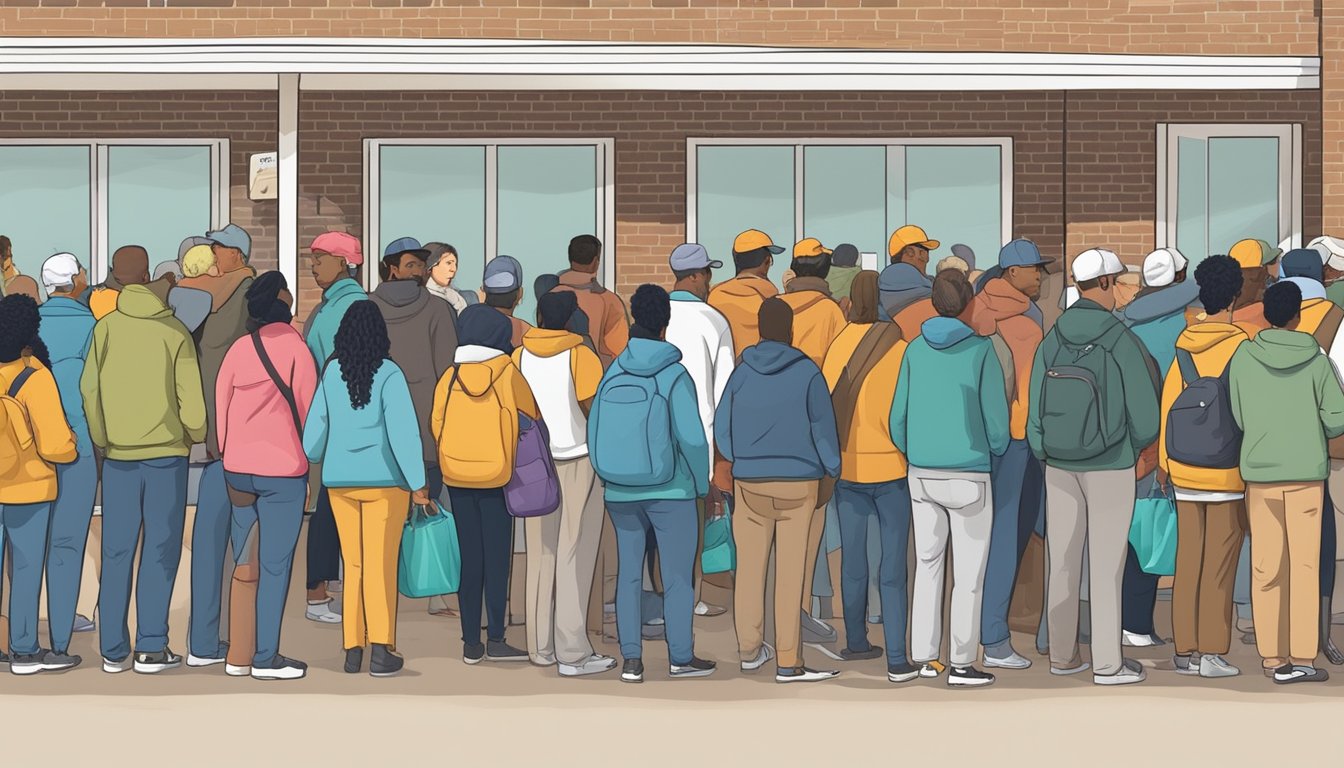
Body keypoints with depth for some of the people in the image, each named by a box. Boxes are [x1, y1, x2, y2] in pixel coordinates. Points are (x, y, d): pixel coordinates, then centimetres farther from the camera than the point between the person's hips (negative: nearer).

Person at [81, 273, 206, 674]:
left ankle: (113, 649, 8)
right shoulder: (175, 332, -5)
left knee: (116, 551, 7)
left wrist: (101, 440, 11)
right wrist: (197, 435, 13)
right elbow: (190, 399, -6)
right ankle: (151, 647, 1)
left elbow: (89, 388, -1)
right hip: (165, 451, -2)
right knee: (160, 549, 3)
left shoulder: (106, 328, 1)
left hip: (117, 452, 2)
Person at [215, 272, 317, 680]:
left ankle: (238, 655, 14)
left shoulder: (239, 348, 3)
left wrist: (227, 455, 16)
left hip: (238, 468, 5)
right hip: (283, 469, -5)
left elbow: (220, 405, 6)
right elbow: (308, 406, -4)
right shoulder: (295, 347, -9)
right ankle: (265, 658, 2)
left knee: (245, 565, 12)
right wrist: (309, 452, 12)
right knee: (276, 566, 1)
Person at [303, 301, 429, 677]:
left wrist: (311, 461, 30)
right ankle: (381, 650, -6)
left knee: (353, 565, 11)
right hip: (384, 478, -4)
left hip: (340, 480, 4)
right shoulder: (388, 374, -11)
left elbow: (315, 424, 9)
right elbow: (402, 431, -16)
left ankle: (353, 650, 10)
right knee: (381, 565, -1)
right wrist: (417, 484, -12)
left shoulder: (331, 373, 1)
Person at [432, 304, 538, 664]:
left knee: (469, 557, 7)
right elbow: (537, 411, 4)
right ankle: (496, 640, 0)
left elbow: (436, 425, 2)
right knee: (497, 557, 2)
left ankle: (471, 643, 7)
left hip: (456, 476, 3)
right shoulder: (507, 374, -6)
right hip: (495, 477, -3)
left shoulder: (450, 377, 0)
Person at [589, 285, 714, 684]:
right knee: (678, 576, 8)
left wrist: (610, 476, 13)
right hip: (671, 492, -4)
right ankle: (681, 657, 14)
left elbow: (594, 430, 1)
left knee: (629, 574, 11)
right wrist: (702, 483, -1)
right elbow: (692, 438, -17)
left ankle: (631, 660, 10)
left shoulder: (613, 373, -1)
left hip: (621, 493, 4)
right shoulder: (674, 376, -13)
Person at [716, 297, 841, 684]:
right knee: (792, 575, -2)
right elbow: (823, 427, -2)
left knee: (750, 568, 12)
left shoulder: (741, 373, 0)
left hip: (750, 482, 3)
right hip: (800, 483, -3)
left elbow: (722, 428, 7)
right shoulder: (807, 373, -8)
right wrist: (832, 470, 12)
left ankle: (750, 650, 22)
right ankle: (788, 662, -1)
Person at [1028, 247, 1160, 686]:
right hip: (1110, 467, -4)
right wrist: (1134, 448, 8)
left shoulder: (1051, 342, -4)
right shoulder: (1121, 342, -16)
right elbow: (1145, 416, -13)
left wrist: (1043, 454, 14)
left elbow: (1036, 415, -2)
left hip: (1060, 465, 4)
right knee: (1106, 565, 2)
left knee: (1062, 562, 12)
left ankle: (1063, 655, 20)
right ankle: (1107, 663, 7)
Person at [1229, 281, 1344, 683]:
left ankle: (1273, 657, 8)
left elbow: (1235, 417, 3)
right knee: (1305, 566, 2)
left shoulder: (1244, 357, -3)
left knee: (1266, 568, 7)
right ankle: (1302, 658, 1)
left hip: (1259, 472, 2)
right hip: (1306, 472, -2)